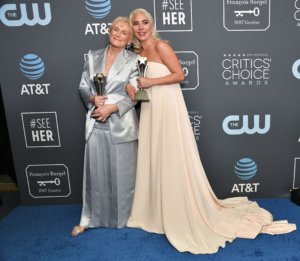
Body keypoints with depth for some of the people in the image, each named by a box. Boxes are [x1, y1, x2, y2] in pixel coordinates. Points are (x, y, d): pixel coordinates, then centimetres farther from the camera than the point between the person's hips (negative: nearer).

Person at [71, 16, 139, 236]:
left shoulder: (133, 60, -1)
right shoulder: (94, 57, 9)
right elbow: (83, 87, 9)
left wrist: (111, 108, -18)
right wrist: (92, 98, -12)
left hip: (121, 124, -2)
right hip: (96, 123, 3)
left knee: (122, 174, 8)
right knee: (95, 172, 10)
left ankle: (123, 217, 29)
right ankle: (89, 218, 26)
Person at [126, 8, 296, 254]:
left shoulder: (160, 45, -8)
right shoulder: (137, 52, 15)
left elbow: (179, 75, -12)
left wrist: (151, 82, -17)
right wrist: (132, 87, -3)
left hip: (168, 109, -8)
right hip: (151, 111, 8)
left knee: (175, 162, -4)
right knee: (153, 161, 11)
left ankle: (191, 217, 11)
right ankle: (157, 213, 26)